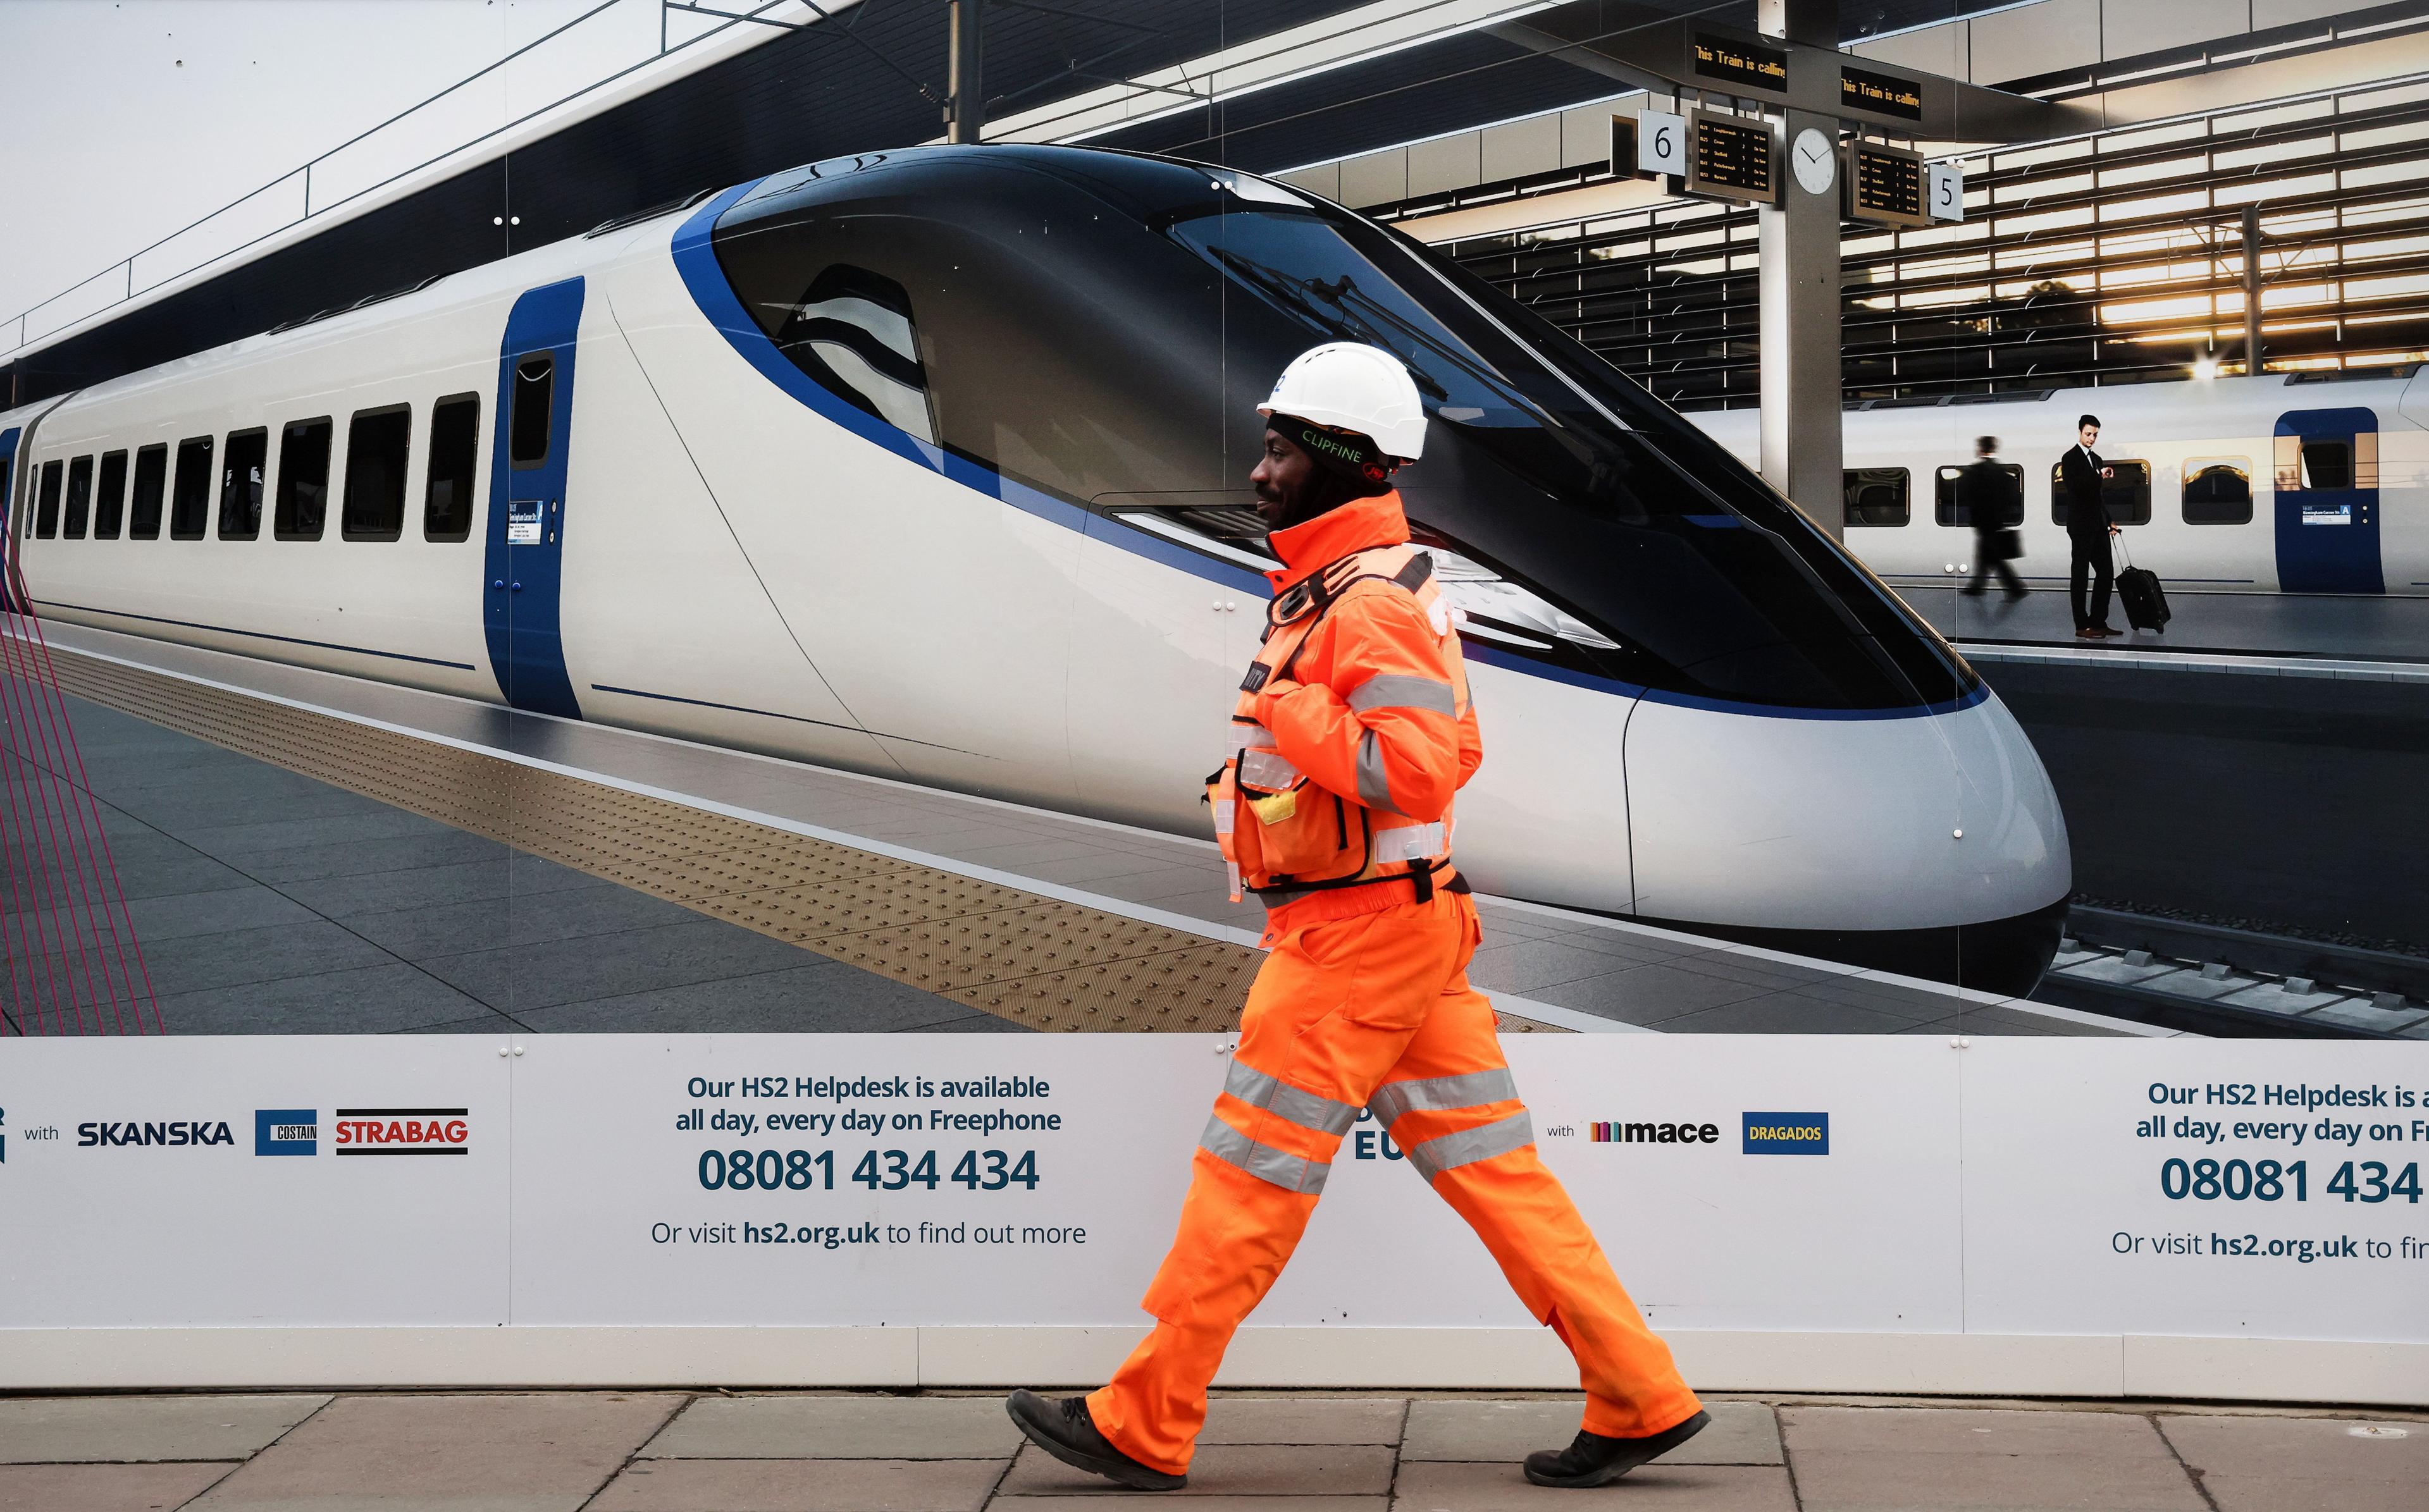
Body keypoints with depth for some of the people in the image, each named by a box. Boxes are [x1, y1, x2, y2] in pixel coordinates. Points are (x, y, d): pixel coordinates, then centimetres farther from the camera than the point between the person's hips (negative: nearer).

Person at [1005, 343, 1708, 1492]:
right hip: (1404, 925, 10)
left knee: (1249, 1176, -2)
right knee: (1492, 1167, 10)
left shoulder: (1372, 602, -16)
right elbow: (1446, 743, 25)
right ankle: (1641, 1398, 13)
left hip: (1360, 933, -10)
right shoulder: (1333, 589, 16)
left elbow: (1422, 763, -28)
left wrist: (1280, 712, -20)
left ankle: (1142, 1428, 9)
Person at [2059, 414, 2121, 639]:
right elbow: (2075, 486, -21)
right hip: (2081, 526, -8)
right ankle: (2082, 627, -4)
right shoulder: (2070, 458, -6)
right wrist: (2099, 476, -26)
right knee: (2080, 576, -5)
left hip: (2098, 526, 8)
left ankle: (2098, 622, 14)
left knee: (2106, 573, 8)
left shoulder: (2096, 459, 18)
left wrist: (2109, 521, 20)